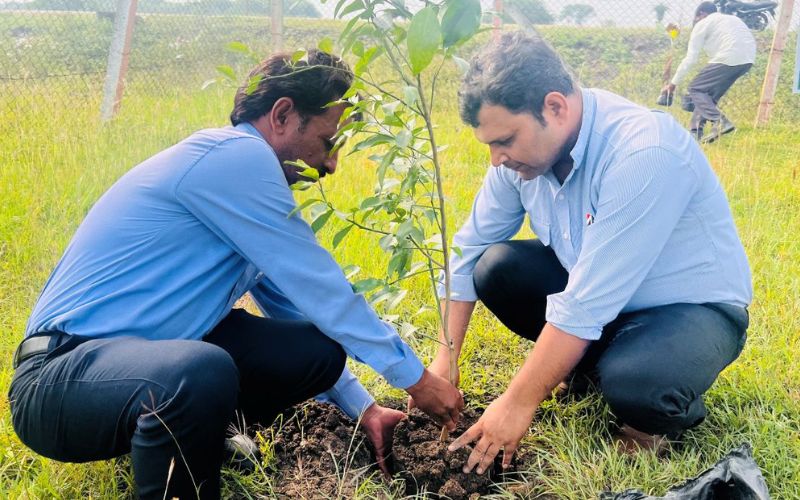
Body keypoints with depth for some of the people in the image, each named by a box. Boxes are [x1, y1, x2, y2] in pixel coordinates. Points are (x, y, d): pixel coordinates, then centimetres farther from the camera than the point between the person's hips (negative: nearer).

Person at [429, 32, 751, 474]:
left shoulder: (643, 154, -33)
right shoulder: (525, 142, -11)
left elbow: (586, 305, -32)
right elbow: (470, 249, -4)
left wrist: (519, 404, -26)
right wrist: (444, 360, -7)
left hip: (694, 306, -6)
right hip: (595, 287, 7)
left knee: (632, 385, -36)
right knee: (495, 268, -14)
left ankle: (661, 419, 1)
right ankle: (586, 365, 8)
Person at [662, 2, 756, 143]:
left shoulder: (702, 24, 11)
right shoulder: (732, 18, 33)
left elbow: (690, 59, 6)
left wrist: (673, 83, 13)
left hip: (729, 58, -8)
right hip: (747, 59, 8)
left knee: (695, 89, 4)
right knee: (710, 92, 20)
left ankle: (720, 121, -15)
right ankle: (695, 132, 18)